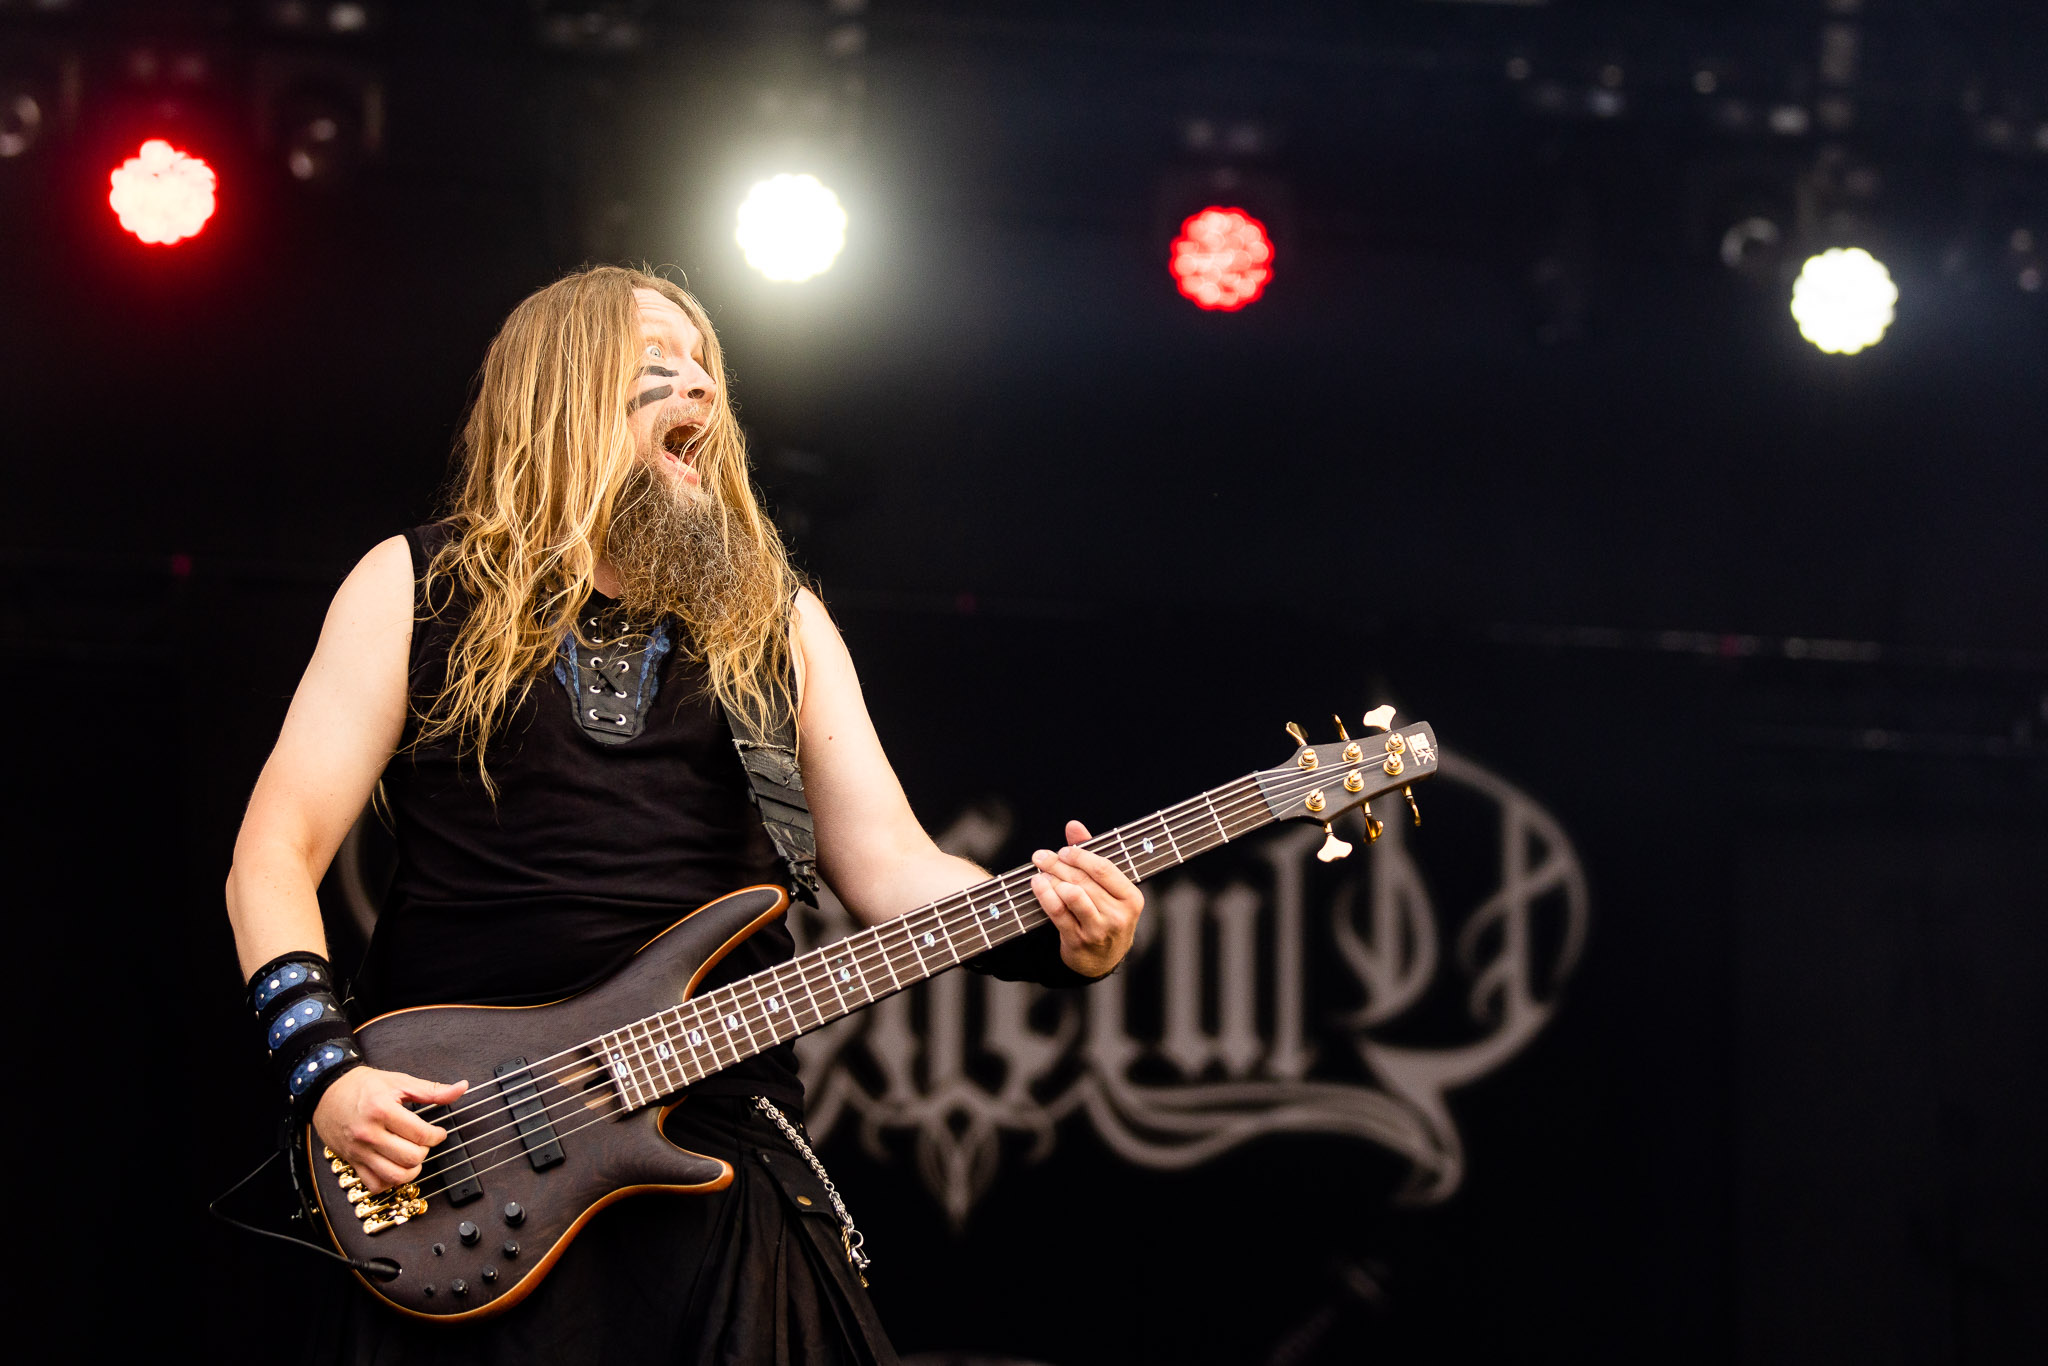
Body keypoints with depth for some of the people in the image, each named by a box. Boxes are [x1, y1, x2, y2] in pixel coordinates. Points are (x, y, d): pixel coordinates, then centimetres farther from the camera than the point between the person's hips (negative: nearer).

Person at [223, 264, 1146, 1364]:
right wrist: (325, 1069, -13)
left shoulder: (776, 620, 14)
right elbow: (275, 852, 1)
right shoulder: (415, 591, 5)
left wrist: (1053, 933, -10)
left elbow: (890, 865, 9)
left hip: (721, 1148, 2)